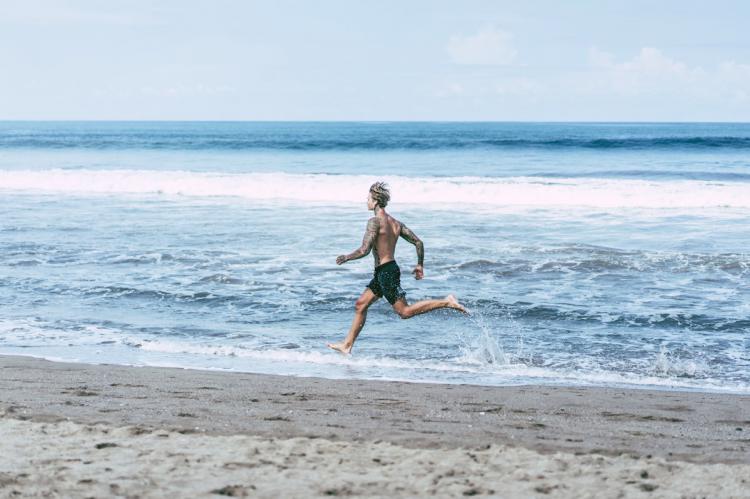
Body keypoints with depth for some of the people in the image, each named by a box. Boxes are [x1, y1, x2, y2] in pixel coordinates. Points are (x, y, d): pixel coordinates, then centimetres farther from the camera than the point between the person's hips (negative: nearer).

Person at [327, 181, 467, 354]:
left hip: (385, 271, -10)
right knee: (360, 305, 14)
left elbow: (364, 250, -21)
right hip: (391, 268, 10)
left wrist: (346, 258, -5)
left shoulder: (375, 221, -15)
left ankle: (446, 302, -12)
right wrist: (420, 265, 21)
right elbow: (418, 242, 10)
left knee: (404, 311, -9)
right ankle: (347, 345, 18)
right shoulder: (395, 223, 10)